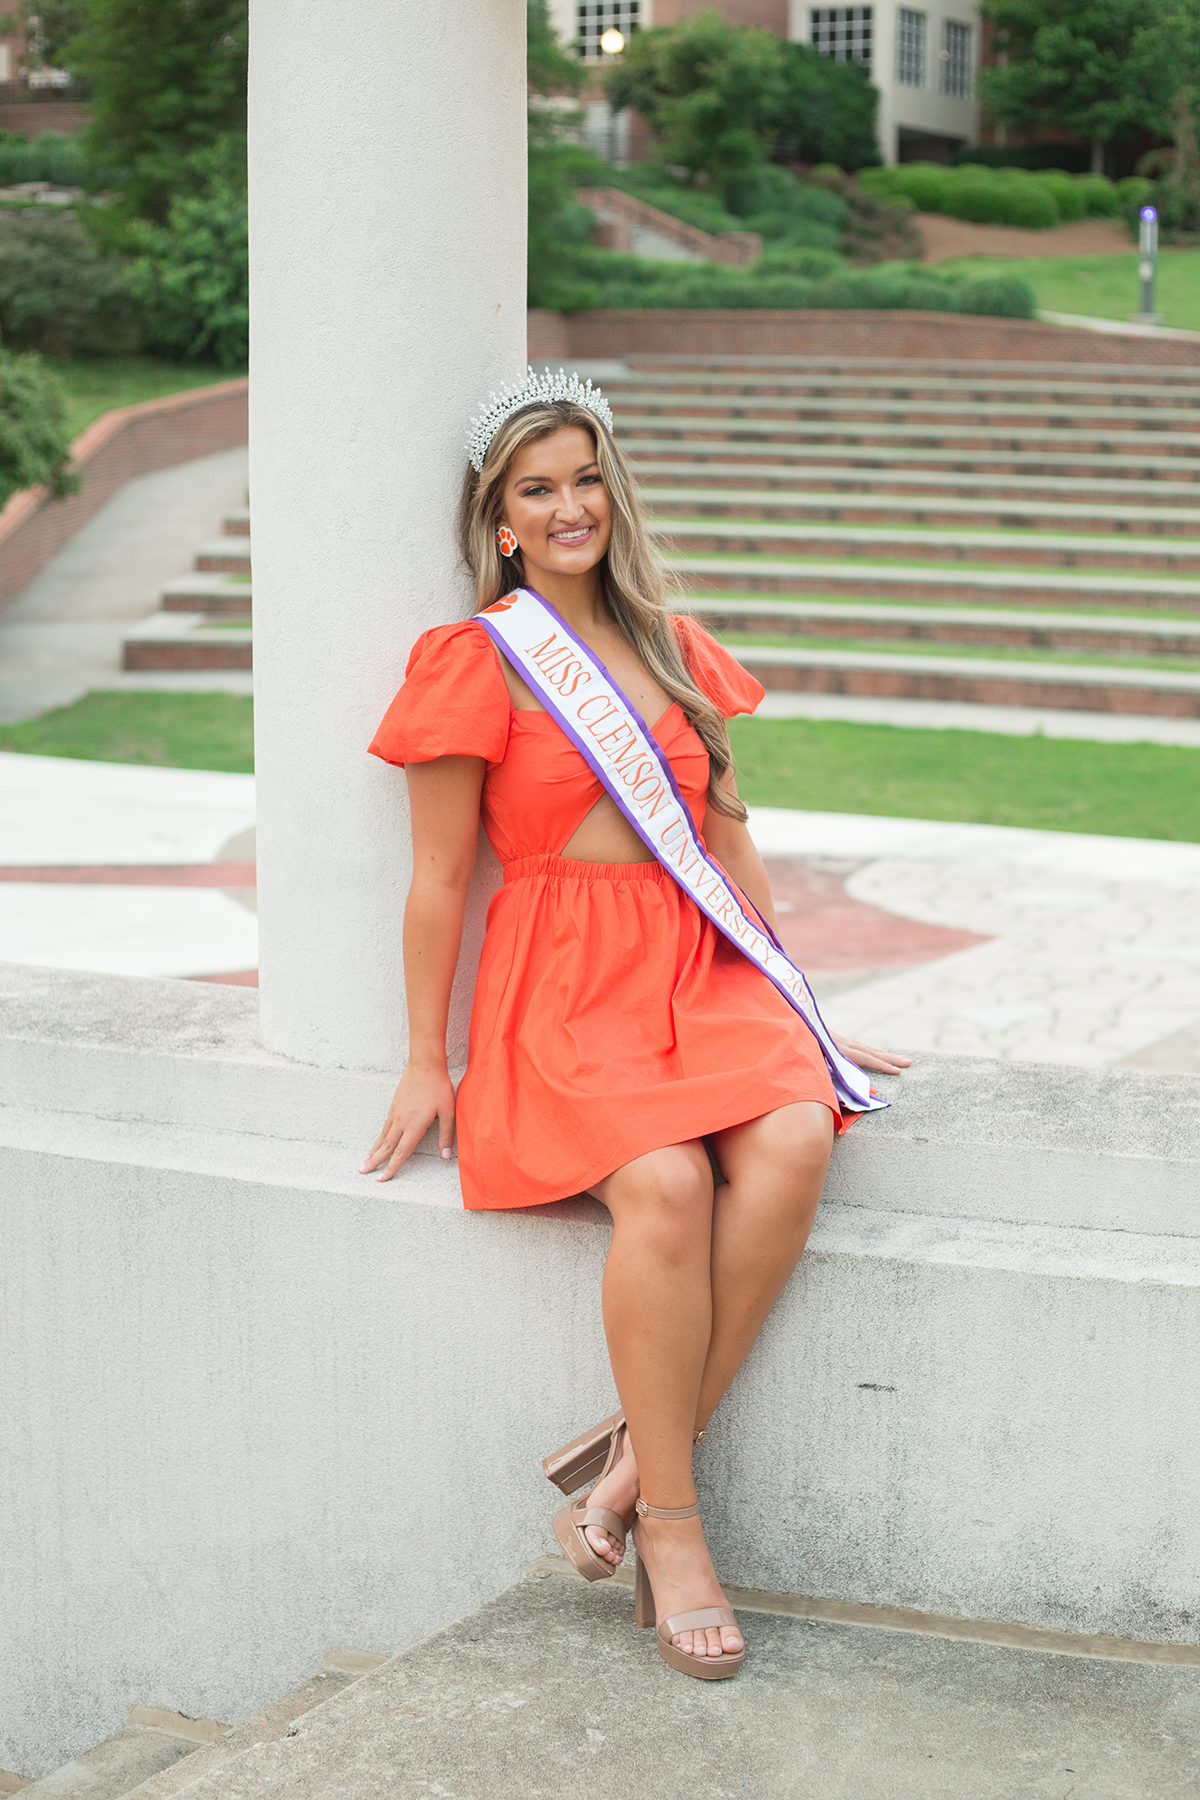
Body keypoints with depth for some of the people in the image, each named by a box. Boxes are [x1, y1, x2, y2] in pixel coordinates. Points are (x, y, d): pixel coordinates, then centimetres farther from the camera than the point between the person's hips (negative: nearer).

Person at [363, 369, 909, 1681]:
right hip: (563, 982, -5)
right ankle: (668, 1518, -18)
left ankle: (630, 1458, -17)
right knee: (665, 1182, -32)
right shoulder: (476, 661, 1)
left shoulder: (674, 650, 18)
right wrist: (426, 1064, 1)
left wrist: (794, 1008, 19)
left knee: (792, 1142, -27)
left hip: (701, 969, 5)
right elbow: (440, 878, 1)